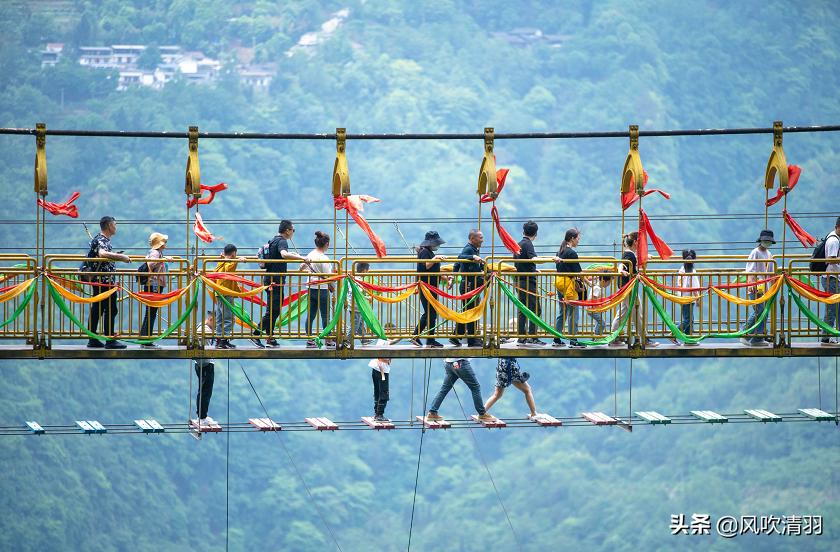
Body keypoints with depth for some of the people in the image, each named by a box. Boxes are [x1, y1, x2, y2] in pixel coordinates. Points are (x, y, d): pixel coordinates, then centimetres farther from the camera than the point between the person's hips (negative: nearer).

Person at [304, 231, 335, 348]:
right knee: (325, 315, 4)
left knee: (310, 315, 9)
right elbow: (327, 277, -14)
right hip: (322, 289, -6)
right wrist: (332, 287, 3)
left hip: (311, 288, 6)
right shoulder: (324, 258, -16)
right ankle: (329, 340, 11)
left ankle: (309, 339, 10)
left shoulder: (310, 255, 4)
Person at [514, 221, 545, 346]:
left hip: (519, 282, 9)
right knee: (535, 309, -6)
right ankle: (532, 337, -11)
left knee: (522, 310, 11)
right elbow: (534, 259, -30)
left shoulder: (518, 245, 15)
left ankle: (521, 337, 10)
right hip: (528, 281, -9)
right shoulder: (528, 244, -12)